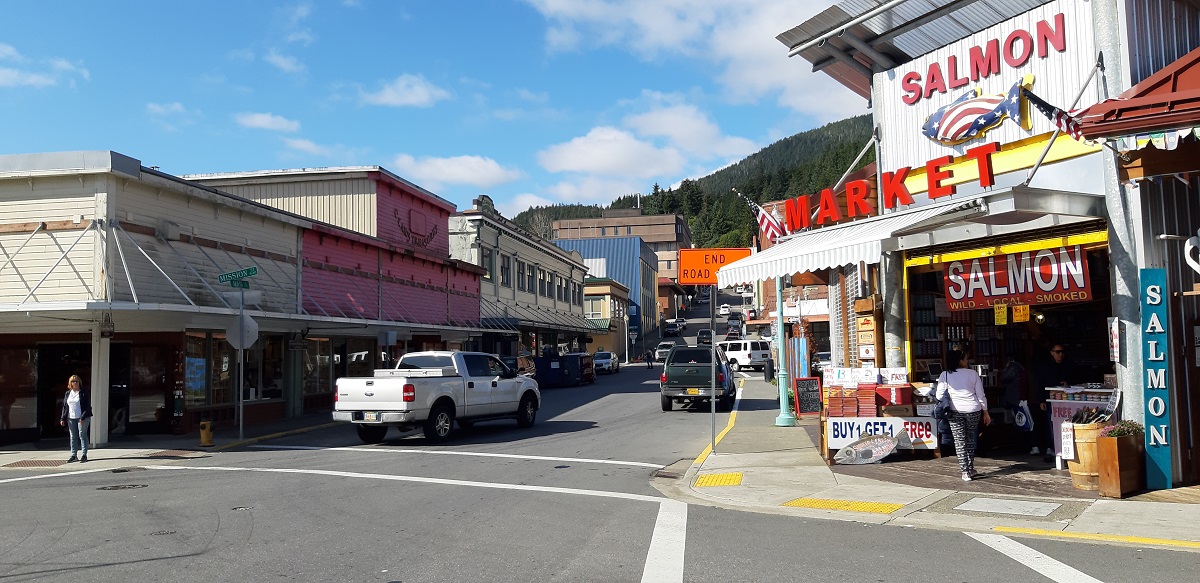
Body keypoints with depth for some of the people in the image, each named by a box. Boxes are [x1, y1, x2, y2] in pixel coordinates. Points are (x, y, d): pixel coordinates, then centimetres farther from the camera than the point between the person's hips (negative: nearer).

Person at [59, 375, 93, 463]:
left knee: (82, 435, -3)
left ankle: (84, 455, 0)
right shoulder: (68, 393, 11)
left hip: (82, 418, -5)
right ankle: (73, 455, 13)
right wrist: (63, 418, 7)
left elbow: (87, 406, -8)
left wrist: (83, 417, -16)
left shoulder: (84, 393, -4)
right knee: (73, 437, 8)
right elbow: (64, 406, 13)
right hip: (71, 418, 5)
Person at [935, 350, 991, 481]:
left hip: (955, 411, -1)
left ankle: (966, 472, 2)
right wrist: (985, 412, 11)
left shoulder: (945, 375, -3)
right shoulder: (973, 373, -1)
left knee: (960, 442, 3)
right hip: (973, 410, 1)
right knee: (970, 440, 17)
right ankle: (970, 468, 22)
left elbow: (939, 396, -3)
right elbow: (981, 395, 2)